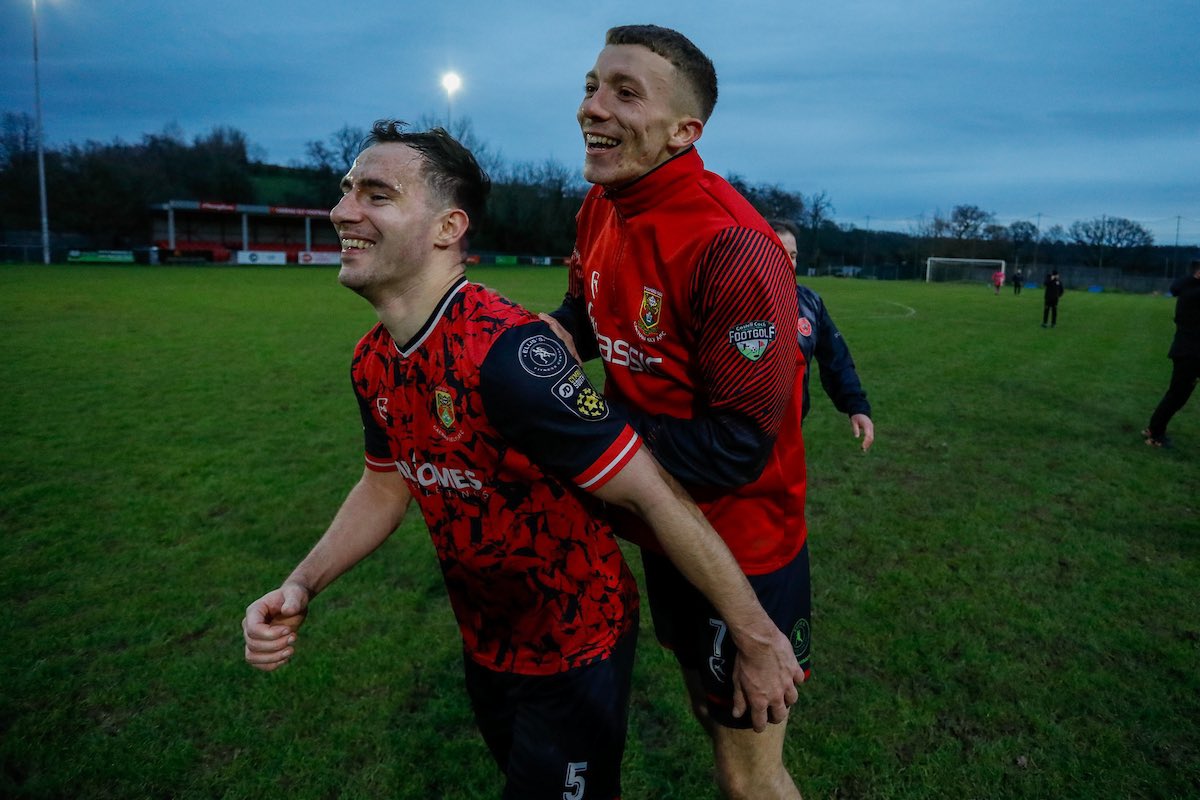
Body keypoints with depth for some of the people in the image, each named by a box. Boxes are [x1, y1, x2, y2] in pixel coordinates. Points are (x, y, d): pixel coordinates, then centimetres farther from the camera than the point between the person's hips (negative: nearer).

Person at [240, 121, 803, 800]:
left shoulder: (507, 355, -33)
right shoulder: (373, 362, -6)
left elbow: (654, 493, -30)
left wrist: (758, 640, -24)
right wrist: (300, 587, -3)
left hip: (575, 655, -8)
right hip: (486, 644, 8)